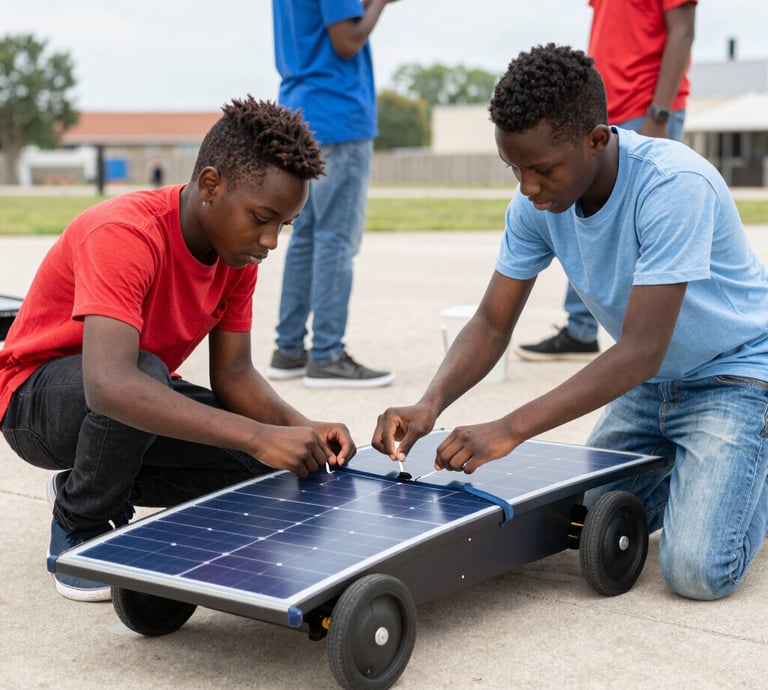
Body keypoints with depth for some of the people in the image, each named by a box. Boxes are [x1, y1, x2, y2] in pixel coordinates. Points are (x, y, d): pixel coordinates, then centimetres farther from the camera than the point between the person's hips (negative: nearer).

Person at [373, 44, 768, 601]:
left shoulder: (676, 187, -33)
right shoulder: (536, 203, -13)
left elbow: (641, 352, -35)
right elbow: (492, 325, -8)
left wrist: (510, 430, -40)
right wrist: (430, 404, -27)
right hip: (652, 381, 7)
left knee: (698, 570, -18)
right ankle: (691, 471, 28)